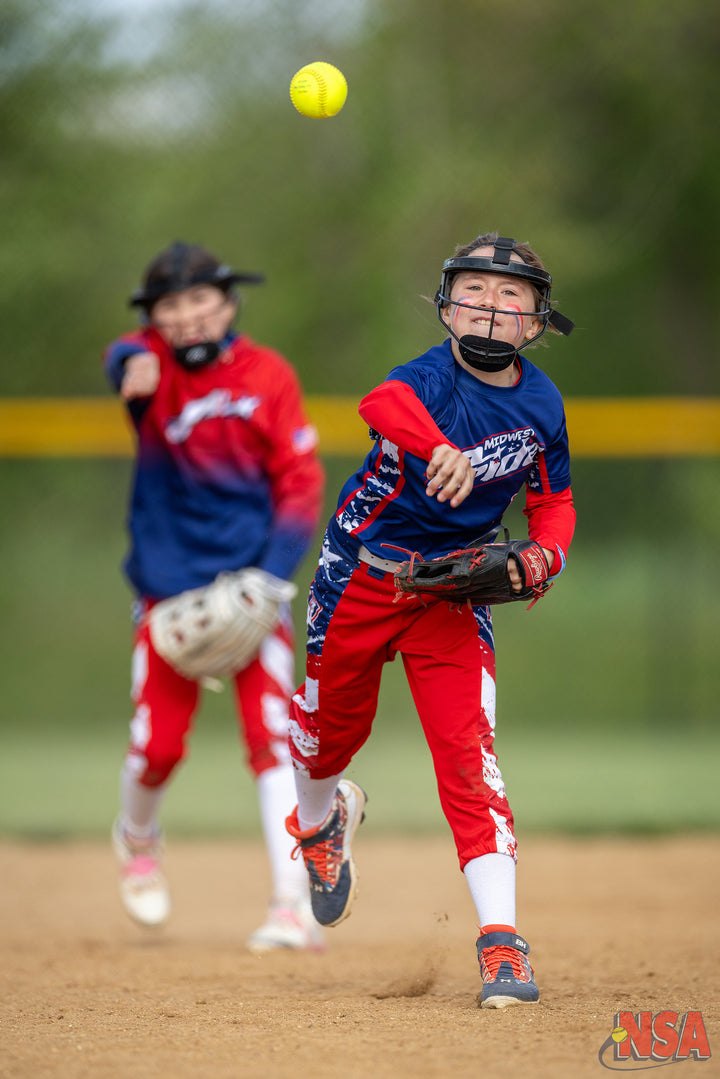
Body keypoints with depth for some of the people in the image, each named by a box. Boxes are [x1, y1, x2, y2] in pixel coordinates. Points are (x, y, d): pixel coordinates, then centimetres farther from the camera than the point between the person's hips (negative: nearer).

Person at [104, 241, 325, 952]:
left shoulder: (267, 375, -4)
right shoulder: (151, 366, -4)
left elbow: (301, 484, -3)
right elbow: (124, 359, -29)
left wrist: (270, 577, -15)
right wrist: (134, 369, -55)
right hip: (169, 586, 1)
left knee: (270, 734, -10)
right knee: (158, 742, 1)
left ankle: (294, 906, -10)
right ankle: (137, 838, 34)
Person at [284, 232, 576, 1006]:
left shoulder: (542, 404, -5)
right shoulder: (432, 378, -21)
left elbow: (554, 499, 11)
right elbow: (381, 403, -46)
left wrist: (545, 553, -11)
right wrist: (442, 448, -67)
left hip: (451, 587, 2)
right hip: (361, 573, -2)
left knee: (468, 751, -11)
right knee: (332, 718, 16)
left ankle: (499, 935, -15)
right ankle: (320, 816, 53)